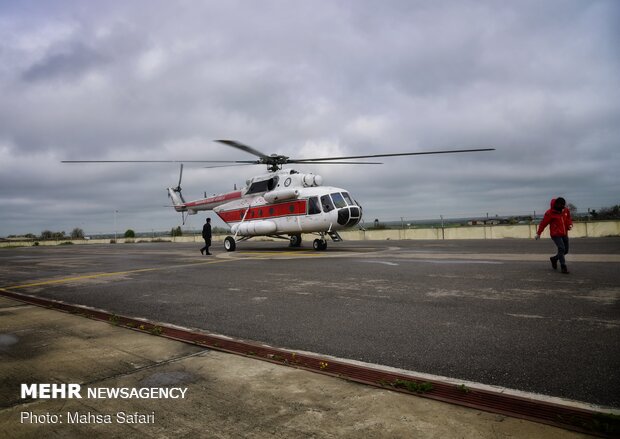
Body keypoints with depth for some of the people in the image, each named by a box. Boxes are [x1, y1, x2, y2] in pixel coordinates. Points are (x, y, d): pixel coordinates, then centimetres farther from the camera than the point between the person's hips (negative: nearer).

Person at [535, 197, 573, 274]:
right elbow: (543, 223, -8)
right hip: (556, 234, -6)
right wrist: (538, 233, -6)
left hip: (564, 234, 6)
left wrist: (570, 224, -5)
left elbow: (569, 219, 19)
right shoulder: (550, 213, -13)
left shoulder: (566, 211, 4)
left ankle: (554, 259, 34)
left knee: (565, 250, 8)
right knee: (561, 249, -18)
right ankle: (563, 267, -12)